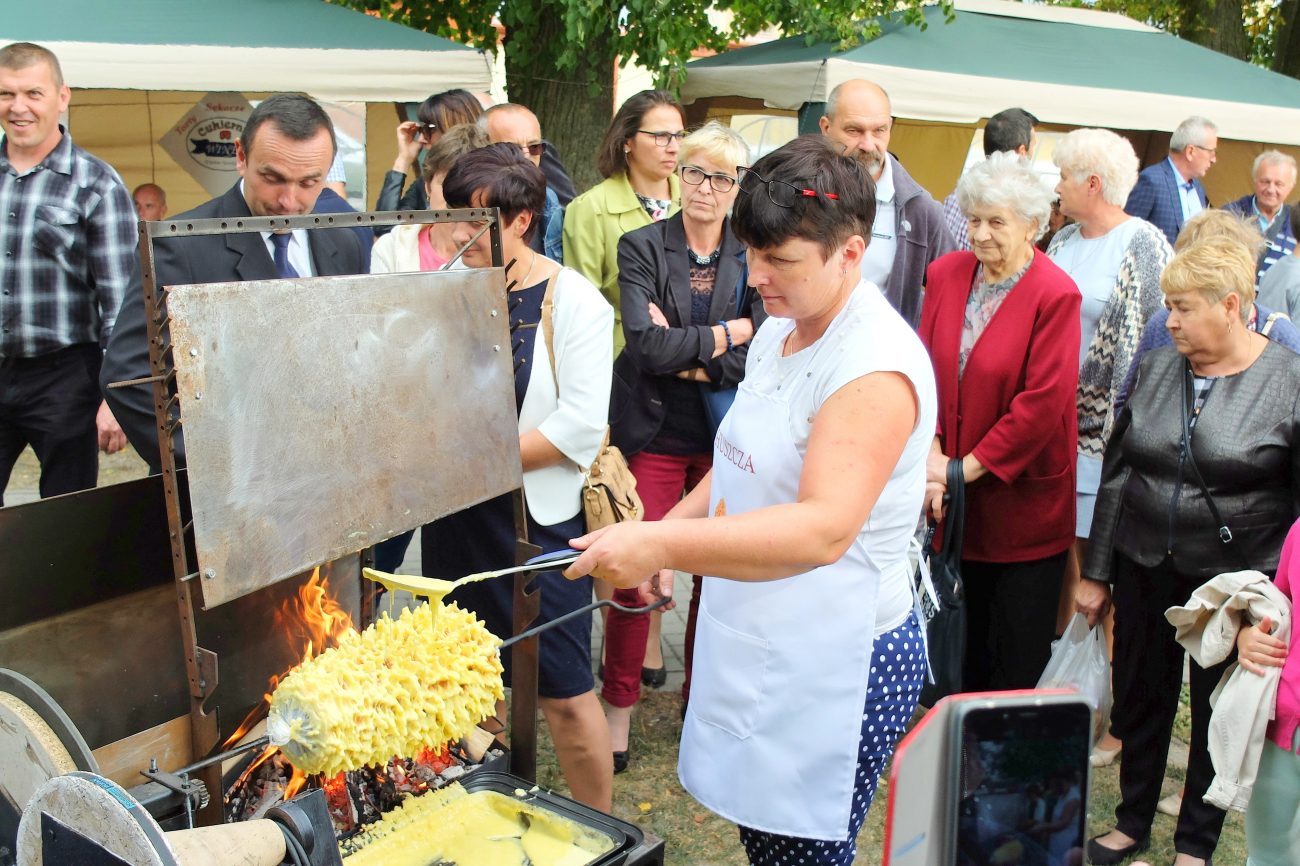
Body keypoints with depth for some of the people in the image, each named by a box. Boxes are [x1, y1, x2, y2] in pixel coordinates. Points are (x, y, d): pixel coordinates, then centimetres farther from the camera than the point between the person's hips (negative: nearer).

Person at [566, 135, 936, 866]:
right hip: (760, 643, 8)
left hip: (837, 666, -8)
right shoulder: (778, 333, 6)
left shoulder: (877, 366, -22)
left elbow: (824, 527, -34)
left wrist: (664, 544, -39)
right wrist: (677, 525, 7)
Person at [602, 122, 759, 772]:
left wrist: (684, 356, -13)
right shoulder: (641, 248, -1)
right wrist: (724, 335, -8)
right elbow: (645, 345, -14)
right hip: (655, 434, -2)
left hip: (728, 438, 2)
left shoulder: (753, 256, 3)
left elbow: (758, 359, -7)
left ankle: (701, 695, 29)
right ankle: (619, 706, 17)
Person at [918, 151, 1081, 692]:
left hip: (1022, 500, -4)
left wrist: (964, 468, -15)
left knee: (1018, 661, 9)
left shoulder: (1056, 294, -13)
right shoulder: (946, 273, 2)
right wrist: (932, 453, -11)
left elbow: (1043, 403, -16)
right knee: (965, 646, 17)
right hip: (956, 503, 4)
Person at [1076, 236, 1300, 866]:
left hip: (1234, 580, -3)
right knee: (1140, 698, 15)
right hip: (1145, 571, 4)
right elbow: (1116, 475, 6)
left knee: (1220, 714, 13)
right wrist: (1096, 572, 7)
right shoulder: (1155, 369, 2)